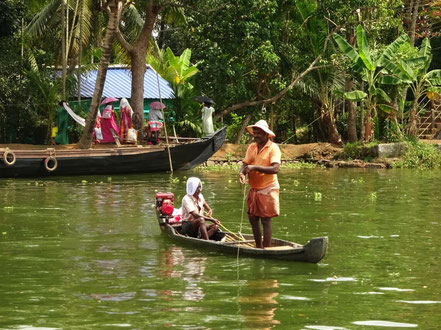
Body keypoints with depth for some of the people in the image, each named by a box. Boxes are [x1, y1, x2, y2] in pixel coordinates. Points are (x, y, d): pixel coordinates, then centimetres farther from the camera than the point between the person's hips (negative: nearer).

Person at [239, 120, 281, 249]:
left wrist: (255, 167, -28)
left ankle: (267, 248, 1)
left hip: (267, 189, -7)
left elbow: (275, 169, -22)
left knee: (265, 220, -5)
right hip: (254, 189, 7)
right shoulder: (252, 147, 9)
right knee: (253, 218, 11)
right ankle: (258, 247, 23)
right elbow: (245, 163, 5)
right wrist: (242, 173, -19)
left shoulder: (273, 148, -11)